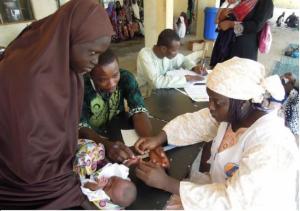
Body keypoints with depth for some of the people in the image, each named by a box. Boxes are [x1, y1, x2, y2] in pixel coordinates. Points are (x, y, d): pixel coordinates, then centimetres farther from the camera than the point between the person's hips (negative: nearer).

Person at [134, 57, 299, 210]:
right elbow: (193, 123, 0)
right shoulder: (232, 112, -13)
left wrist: (166, 183, -32)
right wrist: (159, 138, -15)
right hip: (223, 187, 6)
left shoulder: (270, 146, -33)